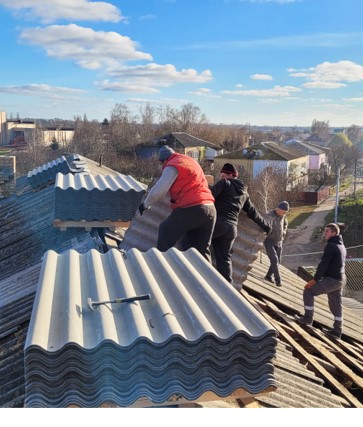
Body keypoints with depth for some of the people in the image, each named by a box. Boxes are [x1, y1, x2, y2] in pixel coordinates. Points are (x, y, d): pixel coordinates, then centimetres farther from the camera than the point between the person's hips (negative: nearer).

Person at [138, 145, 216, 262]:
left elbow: (159, 190, -9)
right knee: (201, 251, 11)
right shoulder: (189, 161, 25)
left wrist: (145, 204, 6)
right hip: (210, 209, 8)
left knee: (165, 232, 13)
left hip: (191, 209, -8)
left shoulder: (172, 166, -1)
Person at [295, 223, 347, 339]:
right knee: (336, 304, 15)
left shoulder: (330, 246, -17)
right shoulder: (341, 246, 14)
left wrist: (315, 279, -14)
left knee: (308, 291, 1)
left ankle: (308, 318, 7)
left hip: (332, 279, -10)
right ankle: (336, 331, 21)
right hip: (340, 279, 10)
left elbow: (323, 264, -21)